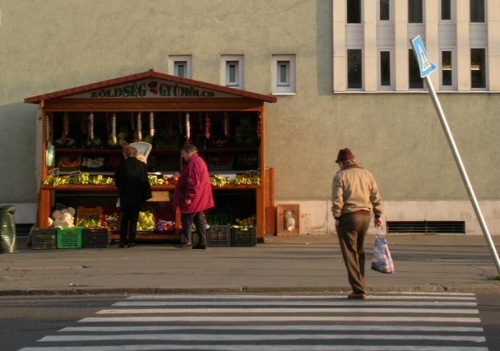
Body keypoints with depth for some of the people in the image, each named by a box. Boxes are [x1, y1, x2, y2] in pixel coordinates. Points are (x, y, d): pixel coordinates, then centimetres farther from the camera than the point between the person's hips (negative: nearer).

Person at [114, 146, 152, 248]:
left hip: (125, 197, 0)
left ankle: (122, 241, 6)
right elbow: (146, 181, -1)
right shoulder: (142, 165, -2)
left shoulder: (121, 165, -5)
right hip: (137, 197, 0)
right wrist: (146, 195, 5)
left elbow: (117, 182, -3)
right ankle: (131, 241, 1)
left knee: (124, 219, 10)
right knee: (134, 219, 5)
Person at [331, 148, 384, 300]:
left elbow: (337, 200, -12)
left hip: (348, 217, -5)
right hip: (365, 216, 5)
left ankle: (358, 290, -7)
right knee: (359, 252, 18)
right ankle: (360, 286, 20)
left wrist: (337, 217, -5)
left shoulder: (340, 176, -4)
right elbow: (376, 196, 8)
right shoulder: (367, 174, 10)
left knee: (350, 255, -2)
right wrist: (378, 215, 11)